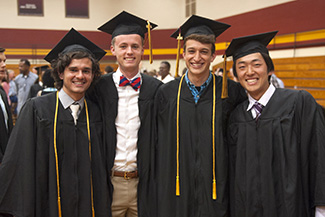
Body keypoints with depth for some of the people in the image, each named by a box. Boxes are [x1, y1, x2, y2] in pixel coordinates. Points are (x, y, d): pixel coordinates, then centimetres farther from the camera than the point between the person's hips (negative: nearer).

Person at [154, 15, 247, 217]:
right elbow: (159, 144, 7)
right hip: (176, 190, 1)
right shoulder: (166, 93, 1)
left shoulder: (230, 91, -4)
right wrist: (159, 184, 7)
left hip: (215, 190, -1)